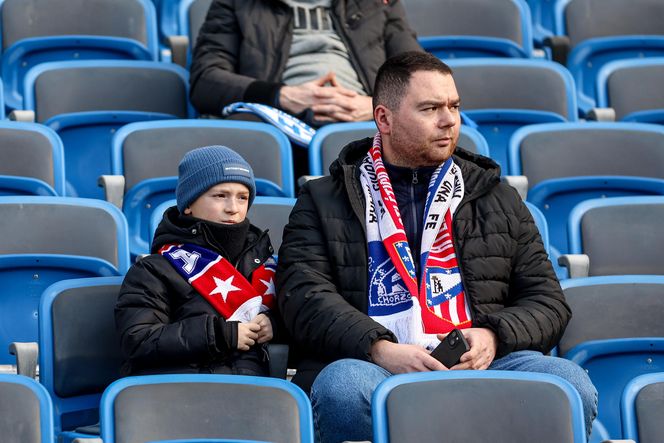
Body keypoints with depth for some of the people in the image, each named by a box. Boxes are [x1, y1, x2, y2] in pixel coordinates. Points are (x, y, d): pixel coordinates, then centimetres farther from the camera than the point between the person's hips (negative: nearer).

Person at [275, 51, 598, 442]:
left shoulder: (497, 200, 25)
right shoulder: (324, 203, 17)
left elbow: (548, 301, 20)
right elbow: (305, 296, 2)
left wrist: (493, 336, -4)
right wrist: (380, 349, -17)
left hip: (480, 366, 2)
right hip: (377, 367, -2)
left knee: (570, 384, -29)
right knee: (343, 386, -39)